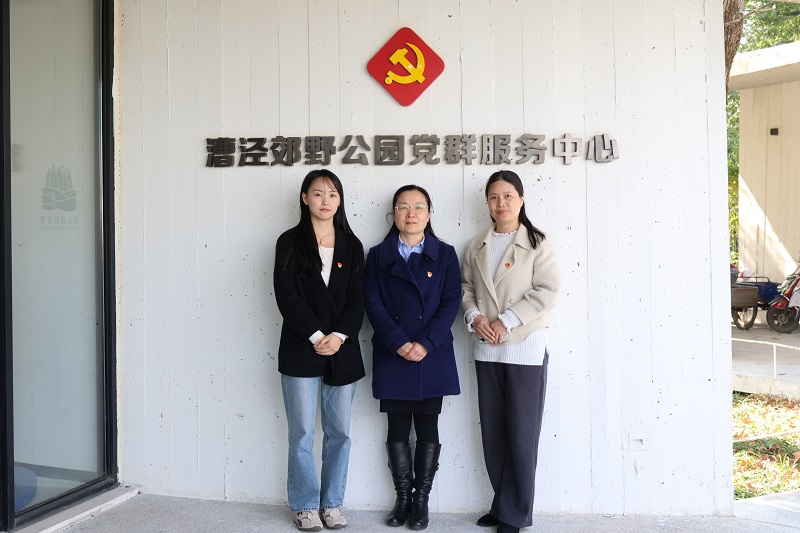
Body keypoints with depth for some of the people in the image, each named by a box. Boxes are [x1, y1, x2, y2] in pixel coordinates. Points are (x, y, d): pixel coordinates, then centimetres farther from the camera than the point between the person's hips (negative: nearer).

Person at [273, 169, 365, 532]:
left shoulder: (352, 246, 10)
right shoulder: (290, 242, 3)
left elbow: (357, 298, 3)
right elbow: (286, 295, -7)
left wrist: (339, 336, -12)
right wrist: (316, 337, -14)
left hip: (343, 351, 3)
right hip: (301, 351, -2)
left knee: (339, 432, 7)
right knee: (302, 433, 2)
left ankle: (333, 503, 20)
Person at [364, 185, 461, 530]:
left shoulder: (444, 254, 5)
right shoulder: (378, 256, 6)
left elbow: (451, 303, -2)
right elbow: (373, 304, -2)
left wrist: (425, 344, -13)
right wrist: (399, 344, -13)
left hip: (432, 357, 0)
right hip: (391, 358, 1)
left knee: (428, 428, 6)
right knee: (397, 429, 7)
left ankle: (421, 499, 17)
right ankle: (402, 498, 19)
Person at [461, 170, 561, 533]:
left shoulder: (537, 243, -2)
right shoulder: (476, 247, 13)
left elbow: (547, 291, -10)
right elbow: (466, 288, 12)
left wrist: (506, 321, -15)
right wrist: (474, 317, -8)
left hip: (525, 350, -4)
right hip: (486, 350, 5)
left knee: (521, 433, 0)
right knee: (492, 432, 10)